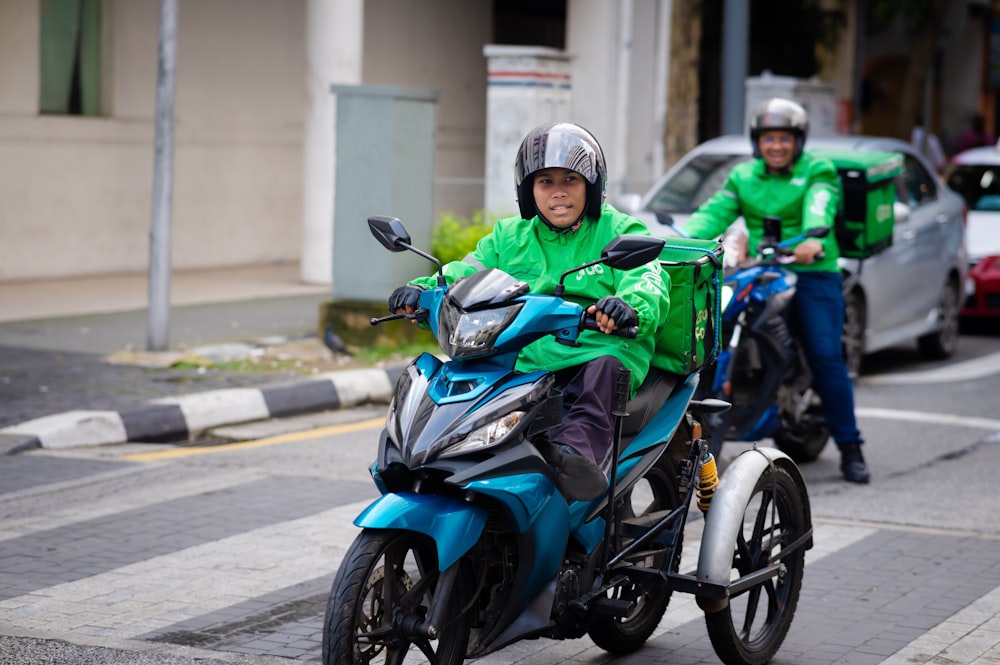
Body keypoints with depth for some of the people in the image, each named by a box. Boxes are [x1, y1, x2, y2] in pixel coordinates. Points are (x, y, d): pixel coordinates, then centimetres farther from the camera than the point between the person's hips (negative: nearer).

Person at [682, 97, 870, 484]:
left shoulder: (817, 171, 5)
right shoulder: (743, 177, 17)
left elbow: (819, 207, -16)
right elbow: (716, 212, 2)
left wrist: (812, 238, -39)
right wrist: (686, 240, -18)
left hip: (812, 273, -4)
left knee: (826, 357, -13)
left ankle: (850, 448, -6)